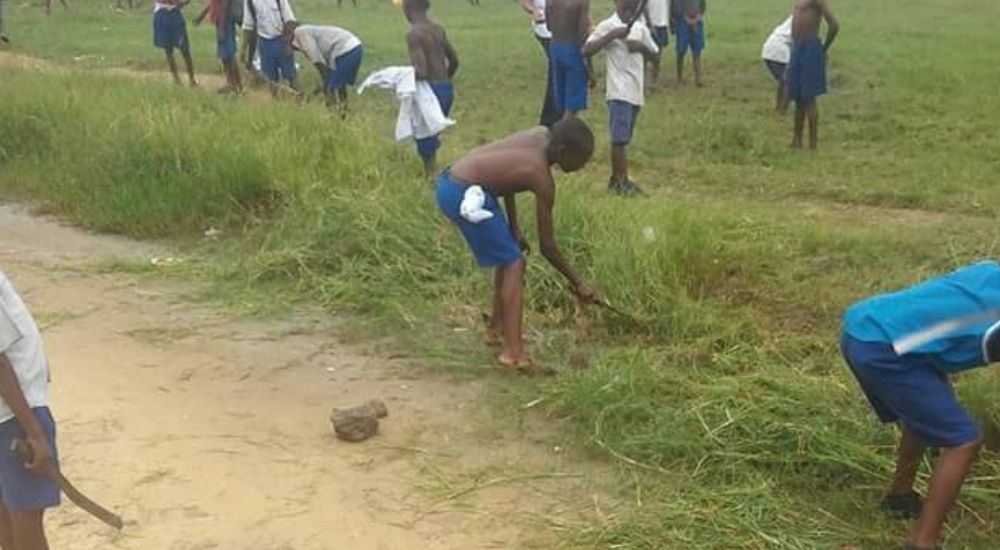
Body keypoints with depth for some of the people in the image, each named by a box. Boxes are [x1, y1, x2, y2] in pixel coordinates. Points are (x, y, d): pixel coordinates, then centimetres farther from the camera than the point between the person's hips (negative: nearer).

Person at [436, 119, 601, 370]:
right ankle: (513, 352, -14)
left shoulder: (541, 134, 3)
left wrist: (514, 230, 17)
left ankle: (498, 329, 35)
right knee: (514, 264, -8)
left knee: (509, 255, 21)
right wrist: (577, 283, 0)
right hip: (463, 196, -10)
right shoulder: (542, 178, -17)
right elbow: (547, 246, -10)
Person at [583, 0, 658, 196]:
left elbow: (654, 54, 17)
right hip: (619, 92, -6)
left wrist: (641, 46, -5)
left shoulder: (641, 28, 11)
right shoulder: (607, 26, -6)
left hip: (636, 91, 6)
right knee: (619, 138, -8)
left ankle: (615, 179, 20)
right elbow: (586, 50, -15)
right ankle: (623, 181, -3)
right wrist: (612, 36, -24)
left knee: (623, 138, 13)